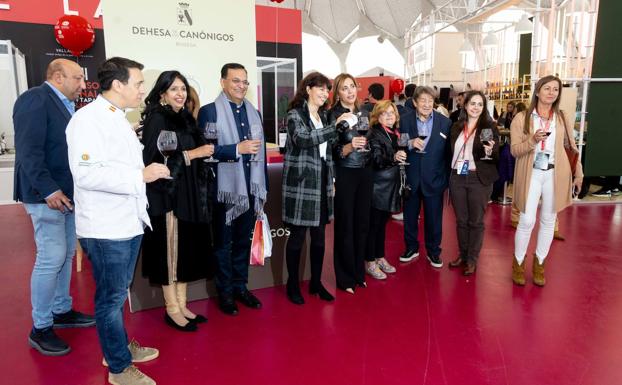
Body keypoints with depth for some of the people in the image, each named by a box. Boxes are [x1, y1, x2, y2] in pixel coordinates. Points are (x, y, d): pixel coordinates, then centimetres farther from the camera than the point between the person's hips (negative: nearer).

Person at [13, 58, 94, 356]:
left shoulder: (66, 104, 14)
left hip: (68, 192, 9)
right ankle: (40, 328, 10)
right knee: (51, 259, -4)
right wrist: (49, 190, -23)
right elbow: (29, 150, -19)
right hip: (47, 194, -9)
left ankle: (61, 310, 31)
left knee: (66, 254, 16)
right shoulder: (35, 99, -12)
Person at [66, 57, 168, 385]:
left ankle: (120, 347, 39)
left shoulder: (118, 118, 14)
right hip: (106, 228, -9)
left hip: (128, 222, 9)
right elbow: (86, 173, -27)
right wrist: (141, 176, -25)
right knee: (111, 297, 6)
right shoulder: (88, 118, -16)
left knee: (118, 293, 22)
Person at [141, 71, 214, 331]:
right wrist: (192, 154, -17)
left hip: (190, 195, 8)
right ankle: (172, 309, 16)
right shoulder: (156, 120, -10)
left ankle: (182, 305, 24)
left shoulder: (185, 118, 13)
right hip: (167, 196, -7)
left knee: (187, 249, 11)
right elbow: (154, 160, -20)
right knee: (170, 250, 2)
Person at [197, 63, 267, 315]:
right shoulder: (209, 111, -6)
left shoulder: (254, 112, 12)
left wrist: (263, 187, 11)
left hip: (250, 189, 5)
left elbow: (260, 152, 12)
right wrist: (237, 149, -22)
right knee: (223, 244, 9)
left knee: (244, 241, 16)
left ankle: (241, 286, 31)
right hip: (224, 190, -5)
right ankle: (225, 292, 23)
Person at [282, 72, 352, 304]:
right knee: (297, 236, 1)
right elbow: (303, 139, -25)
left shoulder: (323, 115, 15)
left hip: (321, 183, 6)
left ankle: (316, 283, 24)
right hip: (300, 183, -6)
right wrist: (335, 125, -28)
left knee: (319, 236, 10)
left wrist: (331, 180, 15)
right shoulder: (295, 114, -6)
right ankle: (293, 285, 16)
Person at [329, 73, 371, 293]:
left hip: (365, 173, 6)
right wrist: (350, 146, -31)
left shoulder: (363, 114, 8)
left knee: (362, 223, 11)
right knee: (345, 226, 2)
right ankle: (345, 278, 15)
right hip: (345, 175, -6)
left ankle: (358, 272, 26)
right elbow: (332, 152, -16)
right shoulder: (333, 116, -9)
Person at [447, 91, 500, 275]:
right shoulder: (457, 126, 8)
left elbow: (497, 157, -6)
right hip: (457, 178, 4)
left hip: (479, 179, -3)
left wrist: (490, 152, -27)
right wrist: (449, 174, 8)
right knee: (461, 220, 12)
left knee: (476, 221, 5)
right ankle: (462, 254, 27)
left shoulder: (490, 127, -4)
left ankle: (472, 259, 18)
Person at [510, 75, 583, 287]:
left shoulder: (564, 118, 6)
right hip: (531, 174, -3)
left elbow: (572, 147, 13)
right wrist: (533, 140, -24)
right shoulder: (521, 118, -2)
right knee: (527, 221, -5)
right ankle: (518, 262, 15)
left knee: (548, 220, 10)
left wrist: (578, 173, 11)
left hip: (556, 175, 3)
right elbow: (514, 150, -6)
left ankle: (539, 263, 25)